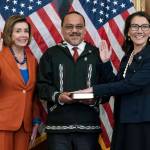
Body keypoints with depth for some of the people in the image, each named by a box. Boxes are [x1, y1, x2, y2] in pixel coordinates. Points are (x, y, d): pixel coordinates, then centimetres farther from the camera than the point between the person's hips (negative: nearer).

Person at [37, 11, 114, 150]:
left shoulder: (96, 54, 9)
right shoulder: (50, 54, 7)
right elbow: (42, 85, 3)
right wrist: (57, 96, -13)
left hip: (89, 125, 1)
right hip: (58, 124, -1)